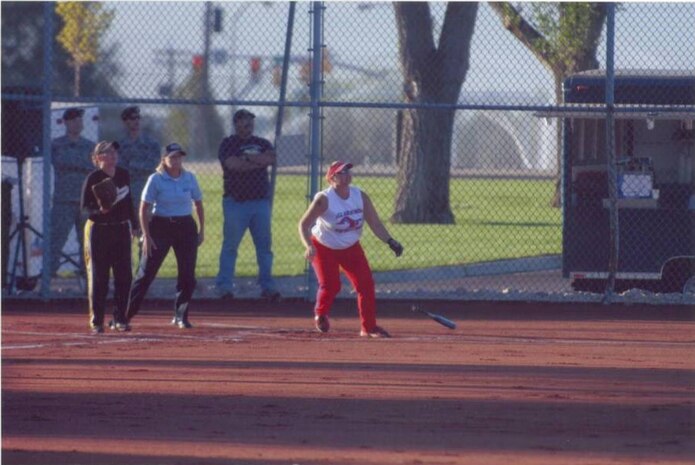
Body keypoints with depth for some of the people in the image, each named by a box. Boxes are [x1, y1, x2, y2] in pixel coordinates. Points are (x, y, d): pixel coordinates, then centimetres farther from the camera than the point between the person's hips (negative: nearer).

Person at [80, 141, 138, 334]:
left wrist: (133, 225, 19)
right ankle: (96, 321, 5)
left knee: (124, 276, 5)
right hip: (98, 230, -5)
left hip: (121, 230, 5)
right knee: (98, 277, -2)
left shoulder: (124, 175, 6)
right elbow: (84, 208, -11)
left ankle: (120, 319, 15)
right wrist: (99, 211, -30)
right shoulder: (93, 179, -11)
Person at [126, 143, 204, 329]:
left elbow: (198, 204, 14)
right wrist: (146, 235, -11)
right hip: (160, 227, -4)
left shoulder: (189, 178, 4)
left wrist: (201, 230, 8)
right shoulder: (156, 179, -7)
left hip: (186, 227, 4)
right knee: (146, 273, -5)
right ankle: (124, 314, -1)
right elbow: (144, 208, -6)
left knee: (187, 275, 0)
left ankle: (181, 316, 13)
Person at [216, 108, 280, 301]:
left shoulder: (262, 143, 14)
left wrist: (247, 158, -11)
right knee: (230, 246, -3)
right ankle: (224, 287, 1)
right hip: (236, 202, -4)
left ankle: (267, 286, 8)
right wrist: (258, 162, -8)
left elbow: (271, 158, -6)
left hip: (260, 201, 4)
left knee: (264, 245, 4)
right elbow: (232, 164, -16)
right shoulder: (228, 144, 3)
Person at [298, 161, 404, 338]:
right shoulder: (324, 200, -25)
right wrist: (309, 246, -45)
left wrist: (390, 241, -24)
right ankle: (320, 315, 16)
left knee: (366, 283, -5)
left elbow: (375, 223, -10)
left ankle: (369, 327, 6)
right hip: (324, 248, -4)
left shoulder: (360, 196, -11)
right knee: (330, 285, -17)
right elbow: (304, 224, -28)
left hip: (350, 248, 4)